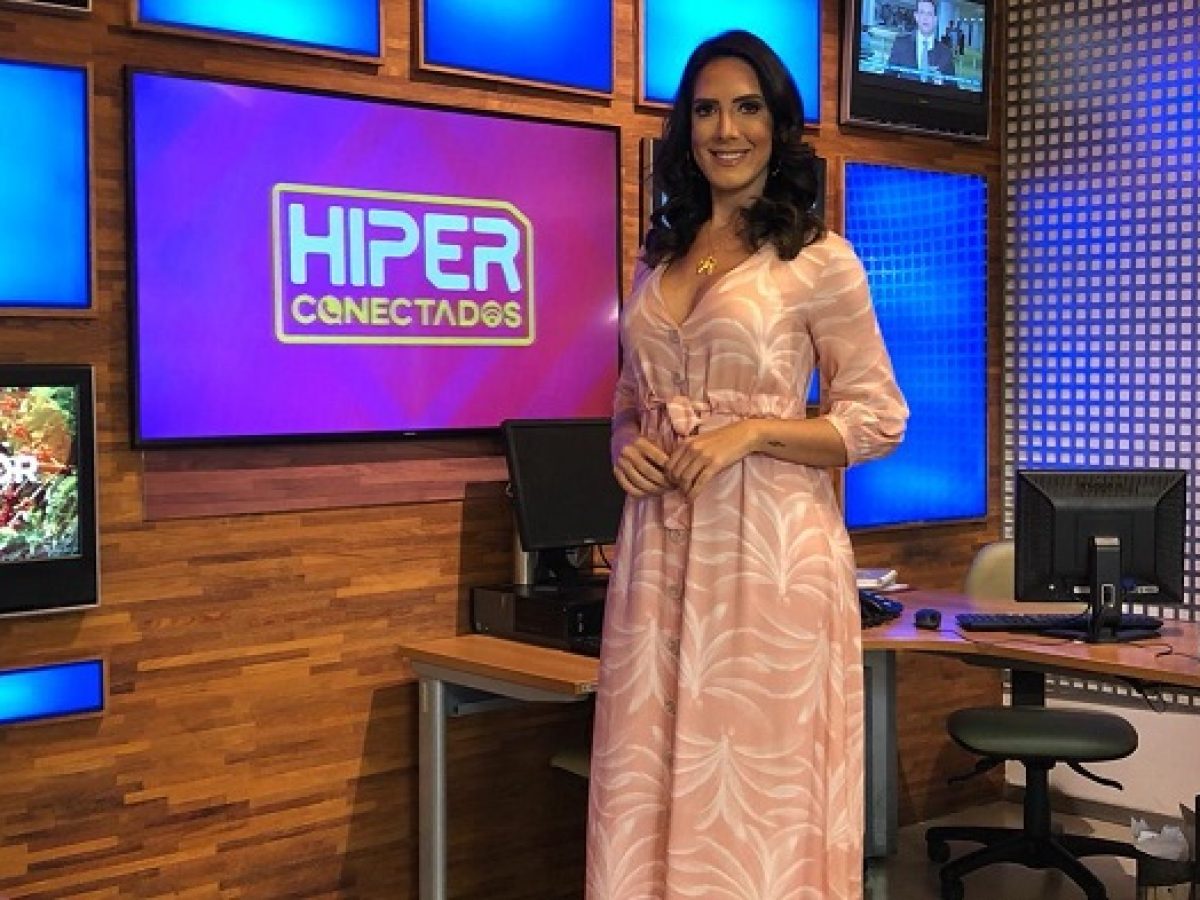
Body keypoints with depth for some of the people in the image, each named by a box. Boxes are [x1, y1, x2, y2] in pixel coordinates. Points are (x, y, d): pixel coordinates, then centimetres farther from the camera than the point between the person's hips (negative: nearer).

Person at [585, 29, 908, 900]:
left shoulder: (820, 260, -2)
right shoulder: (659, 259, 14)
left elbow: (878, 419, -3)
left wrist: (750, 432, -16)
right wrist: (628, 445, -2)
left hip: (769, 547, -5)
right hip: (662, 549, 5)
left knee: (759, 783, 1)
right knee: (656, 775, 8)